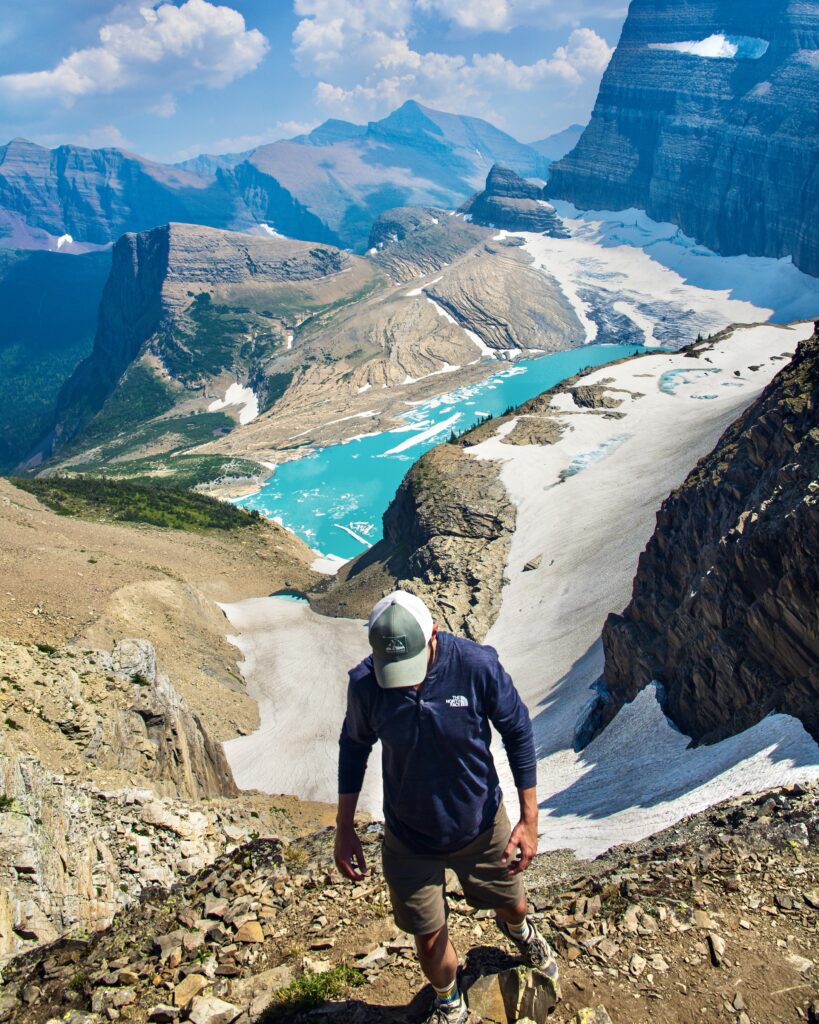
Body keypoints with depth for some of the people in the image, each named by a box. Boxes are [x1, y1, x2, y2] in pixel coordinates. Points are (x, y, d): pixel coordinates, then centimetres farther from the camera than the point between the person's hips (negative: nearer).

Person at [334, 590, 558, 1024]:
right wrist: (344, 831, 1)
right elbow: (354, 747, -3)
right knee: (429, 940, 13)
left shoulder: (476, 666, -26)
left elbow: (517, 732, -11)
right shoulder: (364, 683, -22)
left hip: (482, 826, 0)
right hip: (409, 840, 0)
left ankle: (519, 930, 64)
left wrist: (529, 819, -9)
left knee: (510, 904, 24)